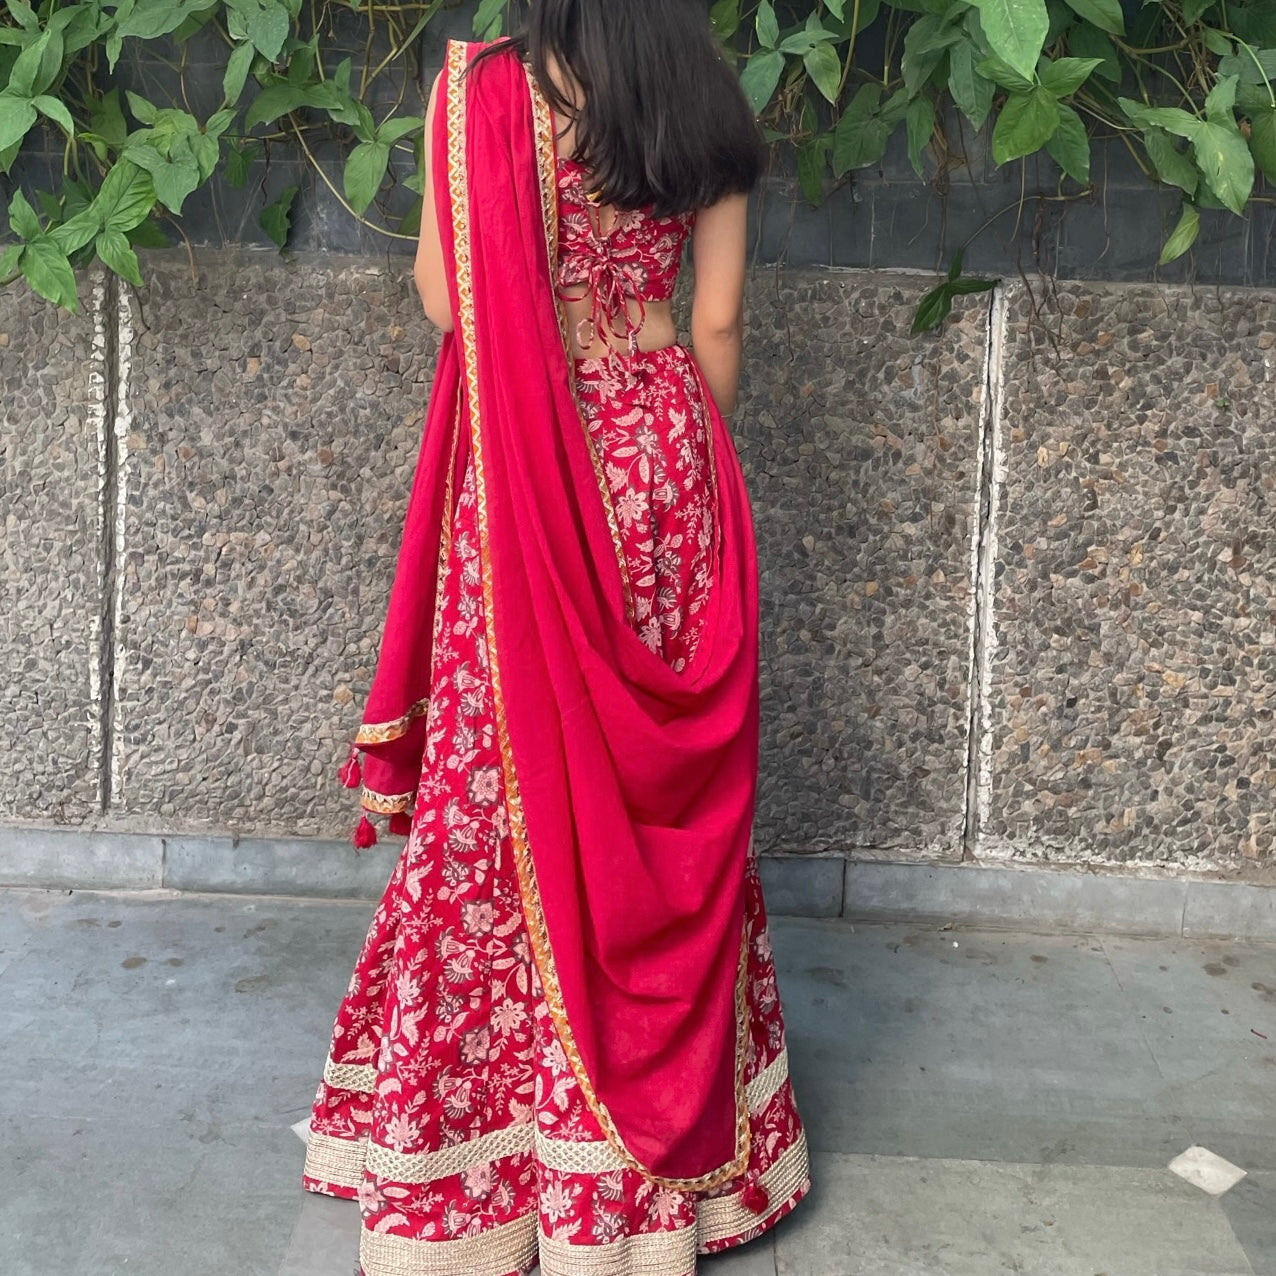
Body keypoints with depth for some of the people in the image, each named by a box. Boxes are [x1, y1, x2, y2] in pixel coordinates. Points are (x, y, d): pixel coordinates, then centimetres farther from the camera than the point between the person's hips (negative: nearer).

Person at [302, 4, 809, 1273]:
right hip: (662, 456, 3)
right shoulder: (704, 112, 4)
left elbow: (444, 298, -5)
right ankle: (668, 1116, 26)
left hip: (522, 464, -3)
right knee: (659, 793, 12)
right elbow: (718, 324, 3)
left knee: (510, 782, 6)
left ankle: (480, 1137, 18)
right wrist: (690, 462, 15)